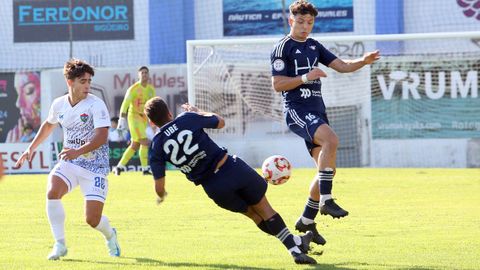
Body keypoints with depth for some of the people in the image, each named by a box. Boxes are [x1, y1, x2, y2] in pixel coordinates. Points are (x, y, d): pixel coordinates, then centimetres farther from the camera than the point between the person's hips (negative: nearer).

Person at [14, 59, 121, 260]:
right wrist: (31, 148, 24)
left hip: (95, 166, -4)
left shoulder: (96, 105, -15)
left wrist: (78, 152, -38)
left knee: (92, 220, -9)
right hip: (69, 163, 4)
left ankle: (110, 235, 30)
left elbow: (101, 136, -25)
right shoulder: (59, 104, 2)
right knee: (52, 192, -28)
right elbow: (48, 124, 25)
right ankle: (60, 245, -16)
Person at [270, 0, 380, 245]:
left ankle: (306, 221, 15)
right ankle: (326, 201, -30)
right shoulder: (282, 48, -3)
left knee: (326, 168, 4)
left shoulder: (314, 46, 18)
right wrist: (304, 78, -21)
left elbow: (342, 66, 13)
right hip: (296, 109, -8)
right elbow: (277, 84, -9)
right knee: (330, 139, -33)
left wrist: (364, 61, -5)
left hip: (317, 110, 8)